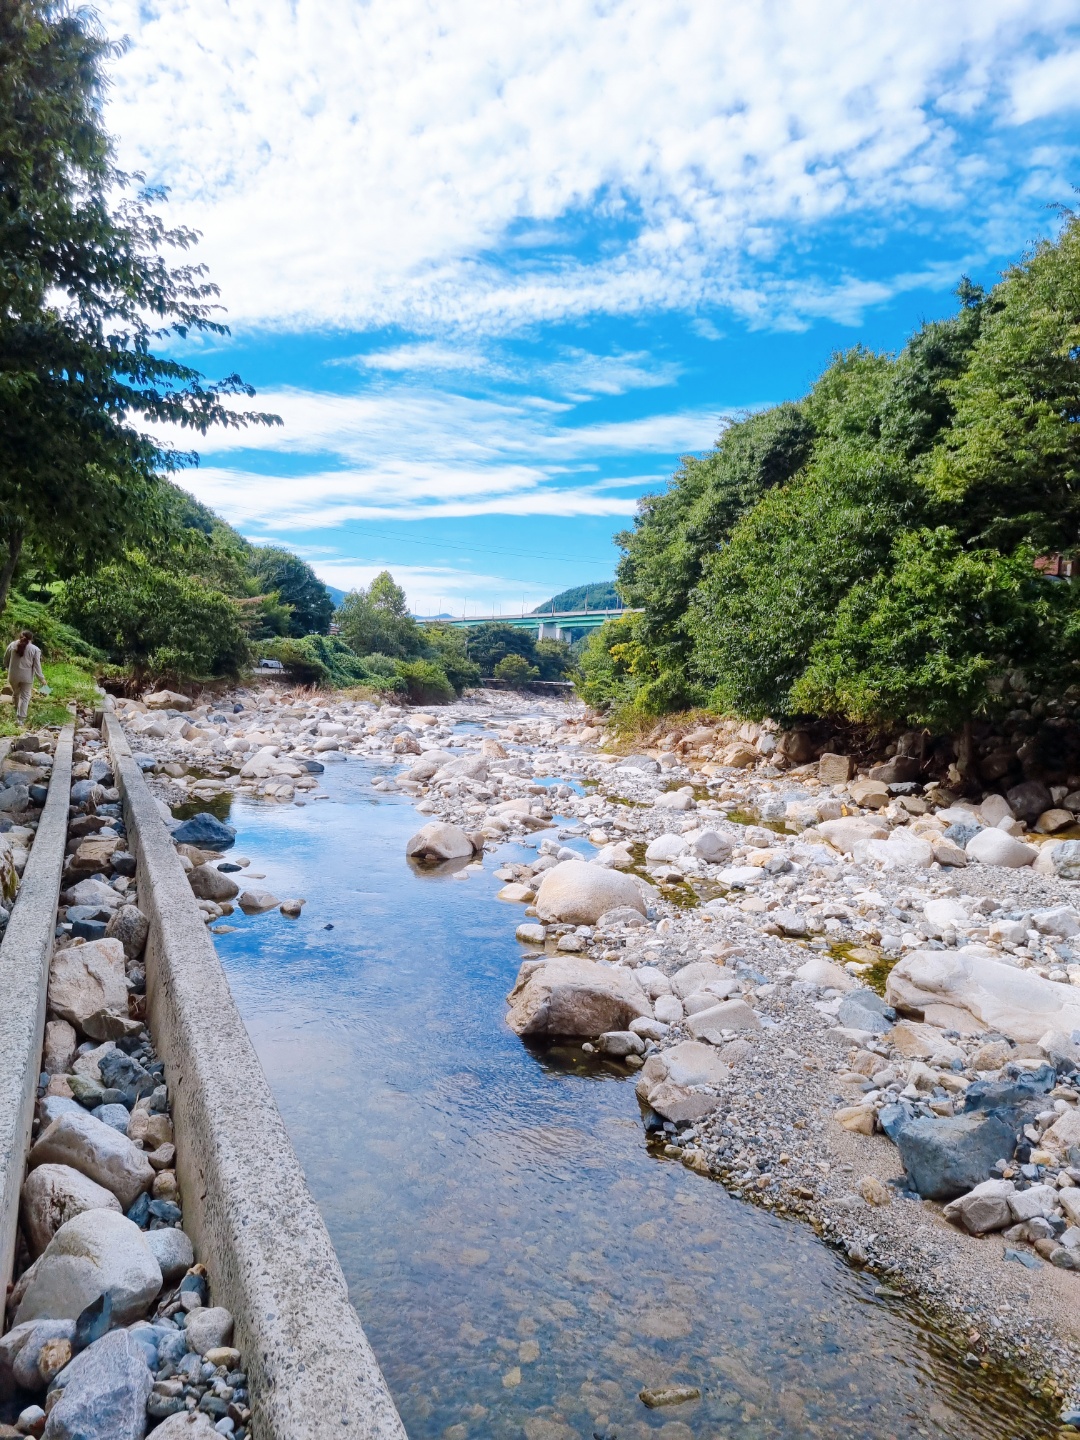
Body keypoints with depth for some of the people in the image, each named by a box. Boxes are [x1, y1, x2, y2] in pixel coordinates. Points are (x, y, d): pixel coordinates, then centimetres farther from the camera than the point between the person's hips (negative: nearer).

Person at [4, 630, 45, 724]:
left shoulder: (12, 645, 0)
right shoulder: (35, 649, -6)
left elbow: (5, 660, 9)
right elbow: (37, 666, -6)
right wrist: (41, 678, 2)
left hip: (13, 675, 2)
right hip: (27, 677, -2)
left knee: (16, 693, 23)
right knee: (25, 697, 3)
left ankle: (17, 712, 41)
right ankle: (21, 719, -2)